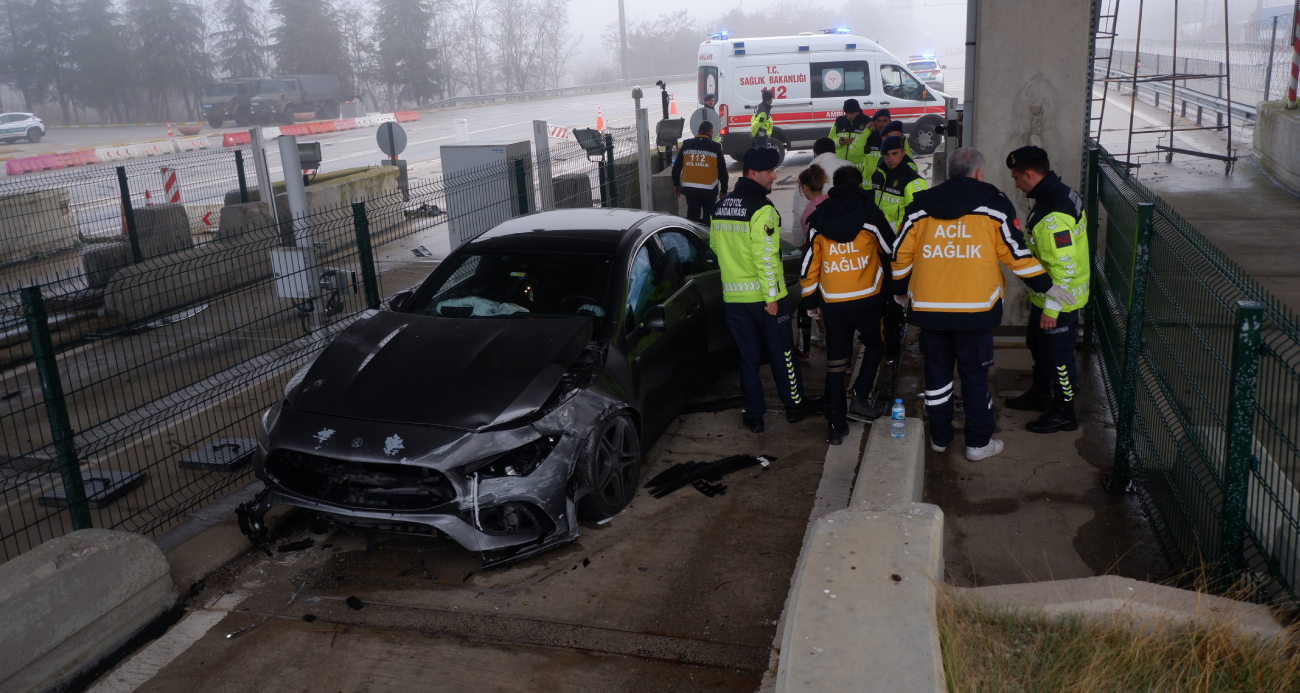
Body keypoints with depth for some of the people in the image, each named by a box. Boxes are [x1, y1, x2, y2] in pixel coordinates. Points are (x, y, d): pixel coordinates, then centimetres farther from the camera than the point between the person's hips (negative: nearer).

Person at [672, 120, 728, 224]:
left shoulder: (686, 145, 4)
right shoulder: (715, 147, -2)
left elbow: (676, 167, 6)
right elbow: (723, 171, 0)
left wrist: (676, 184, 17)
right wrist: (723, 190, 9)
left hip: (689, 188, 2)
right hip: (709, 190, -2)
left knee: (692, 216, 4)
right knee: (708, 216, 13)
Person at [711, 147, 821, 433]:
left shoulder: (720, 207, 7)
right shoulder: (762, 209, -17)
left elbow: (715, 246, 16)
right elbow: (765, 257, -20)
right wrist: (772, 295, -15)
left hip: (733, 295, 6)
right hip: (762, 295, -6)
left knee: (748, 355, 13)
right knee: (781, 351, 11)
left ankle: (753, 414, 17)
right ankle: (795, 404, 24)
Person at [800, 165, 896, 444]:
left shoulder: (820, 220, 4)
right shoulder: (869, 214, -4)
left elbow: (809, 263, 6)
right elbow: (891, 251, 5)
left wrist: (810, 301, 15)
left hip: (832, 304, 2)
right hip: (867, 300, -2)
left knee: (835, 362, 9)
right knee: (875, 344, 24)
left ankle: (836, 424, 9)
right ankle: (860, 394, 9)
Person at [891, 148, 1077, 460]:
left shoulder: (921, 205, 7)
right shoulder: (993, 203, 0)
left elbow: (901, 252, 9)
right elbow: (1016, 253, -2)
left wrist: (900, 290, 24)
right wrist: (1047, 286, 9)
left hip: (929, 306, 3)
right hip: (974, 308, -2)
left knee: (937, 370, 16)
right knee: (975, 375, 8)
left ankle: (939, 437, 26)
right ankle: (979, 443, 18)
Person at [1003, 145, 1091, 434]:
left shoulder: (1052, 215, -31)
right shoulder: (1062, 192, 3)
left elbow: (1064, 267, -30)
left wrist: (1051, 308, -22)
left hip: (1058, 301, -10)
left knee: (1058, 355, 5)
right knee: (1038, 345, 25)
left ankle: (1064, 413, 20)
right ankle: (1041, 395, 43)